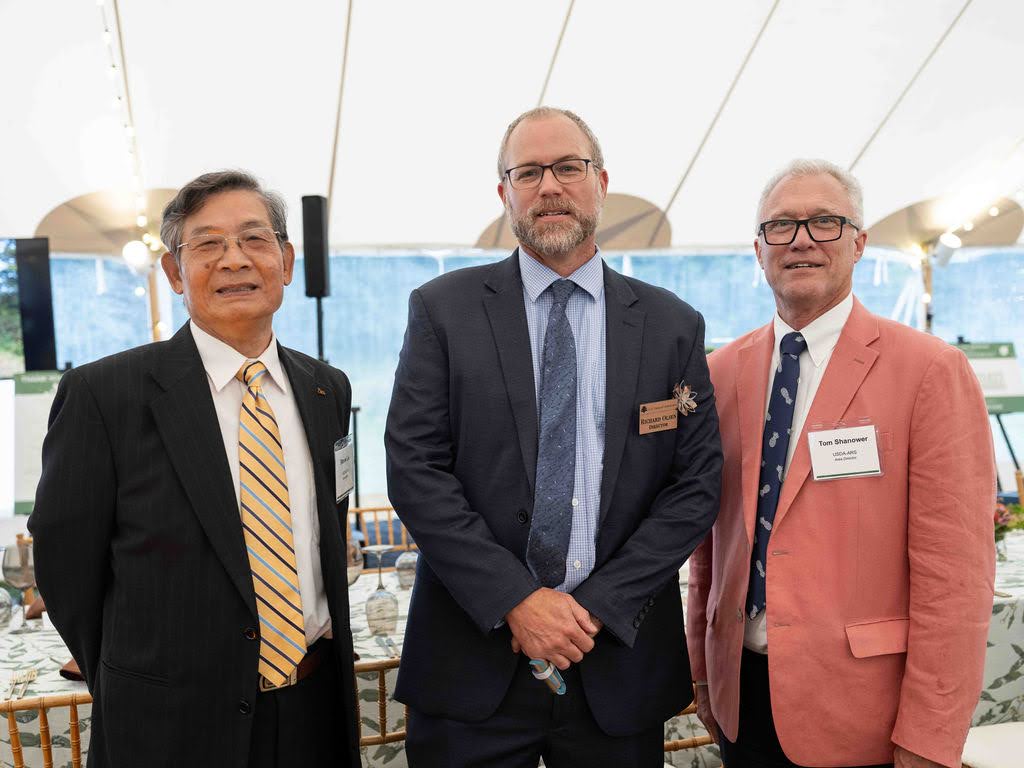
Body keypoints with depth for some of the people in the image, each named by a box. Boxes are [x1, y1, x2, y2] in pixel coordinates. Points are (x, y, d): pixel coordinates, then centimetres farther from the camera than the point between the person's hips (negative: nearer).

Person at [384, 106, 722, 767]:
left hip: (619, 658, 1)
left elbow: (697, 484, -1)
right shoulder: (443, 309, -1)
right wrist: (515, 600, -13)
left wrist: (598, 605, -10)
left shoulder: (673, 326, 2)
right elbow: (414, 469, -7)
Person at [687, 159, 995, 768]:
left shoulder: (931, 370, -12)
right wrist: (703, 666, 10)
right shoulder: (723, 372, 2)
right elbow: (710, 537, 8)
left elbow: (955, 575, -14)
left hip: (857, 711, -4)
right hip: (739, 693, 4)